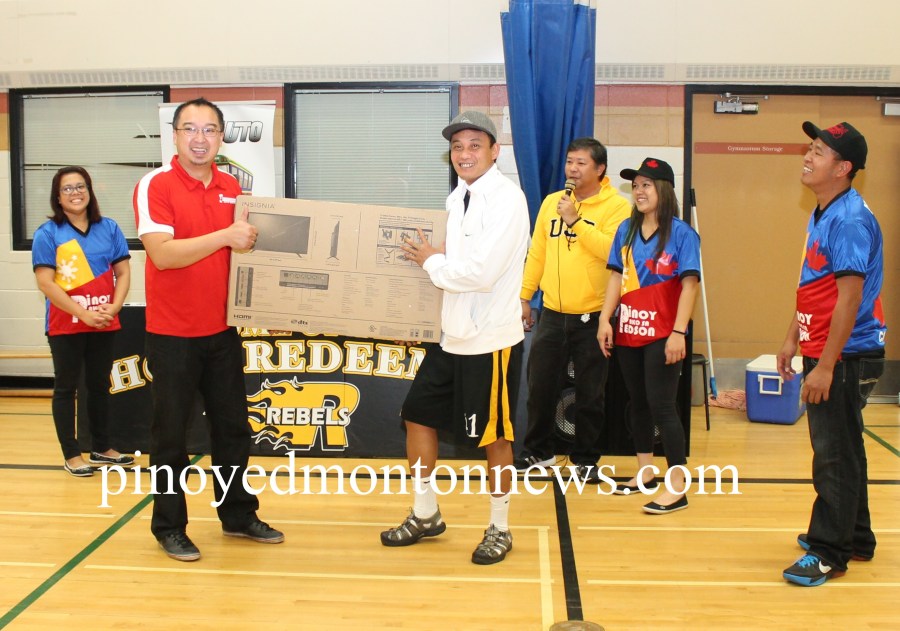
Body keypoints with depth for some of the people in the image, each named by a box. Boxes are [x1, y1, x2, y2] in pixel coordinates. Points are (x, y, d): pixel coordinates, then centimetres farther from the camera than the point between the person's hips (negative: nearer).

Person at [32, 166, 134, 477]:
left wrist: (115, 306, -13)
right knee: (66, 388, 5)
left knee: (99, 385, 13)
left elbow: (123, 272, 4)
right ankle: (71, 455, 13)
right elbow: (45, 282, -12)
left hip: (104, 325, 4)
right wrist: (84, 313, -18)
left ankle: (101, 448, 25)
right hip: (65, 326, -3)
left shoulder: (109, 228, 4)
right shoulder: (48, 233, -5)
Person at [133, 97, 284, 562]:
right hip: (172, 333, -5)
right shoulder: (155, 185, -11)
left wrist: (251, 238, -2)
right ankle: (169, 527, 20)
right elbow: (161, 253, -22)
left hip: (221, 330, 6)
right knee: (171, 434, 5)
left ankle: (238, 515, 28)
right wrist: (225, 236, -25)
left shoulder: (232, 188, 7)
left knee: (232, 427, 13)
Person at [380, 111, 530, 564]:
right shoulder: (458, 197, 11)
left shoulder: (506, 199, -16)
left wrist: (432, 260, -11)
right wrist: (434, 257, 0)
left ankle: (499, 528, 24)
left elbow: (481, 271, -25)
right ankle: (425, 514, 31)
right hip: (452, 334, 9)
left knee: (493, 436, 5)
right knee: (418, 415, 14)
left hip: (491, 339, -9)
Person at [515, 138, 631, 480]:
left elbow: (612, 251, -22)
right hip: (552, 314, 4)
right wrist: (525, 296, 9)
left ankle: (586, 459, 23)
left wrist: (575, 220, -21)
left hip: (593, 316, -4)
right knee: (540, 386, 12)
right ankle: (538, 451, 29)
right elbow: (537, 253, 11)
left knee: (590, 394, 7)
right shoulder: (551, 202, 9)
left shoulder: (616, 205, -6)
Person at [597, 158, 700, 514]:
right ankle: (645, 473, 31)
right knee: (637, 402, 15)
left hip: (661, 335, -6)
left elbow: (690, 284, -12)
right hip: (628, 332, 6)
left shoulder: (680, 233, -9)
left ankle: (676, 488, 3)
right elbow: (617, 277, 9)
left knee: (661, 406, -5)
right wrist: (605, 319, 1)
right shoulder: (626, 230, 8)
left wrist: (679, 332, -18)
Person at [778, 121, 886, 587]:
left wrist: (825, 365, -23)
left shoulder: (850, 220, -19)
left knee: (835, 456, -2)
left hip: (847, 357, -10)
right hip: (823, 353, 10)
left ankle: (829, 553, 9)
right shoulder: (821, 216, 12)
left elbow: (849, 298, -23)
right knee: (841, 451, 19)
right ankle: (854, 538, 32)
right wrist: (793, 340, 19)